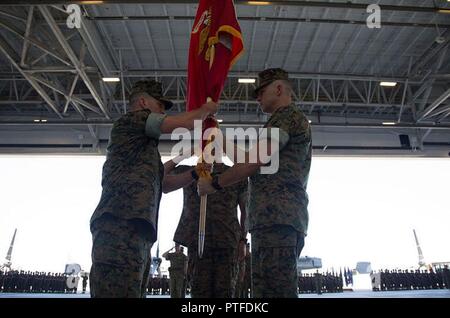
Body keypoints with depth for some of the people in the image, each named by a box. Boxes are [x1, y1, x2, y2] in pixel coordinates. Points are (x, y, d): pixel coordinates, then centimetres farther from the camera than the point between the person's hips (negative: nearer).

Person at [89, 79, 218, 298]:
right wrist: (205, 109, 17)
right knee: (120, 292, -15)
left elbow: (164, 185, 35)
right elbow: (187, 123, -3)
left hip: (135, 230, 10)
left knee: (133, 292, 8)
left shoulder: (142, 145, 34)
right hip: (120, 226, -10)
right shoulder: (132, 119, 5)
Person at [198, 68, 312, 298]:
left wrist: (214, 184, -2)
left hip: (277, 217, -10)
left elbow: (255, 160, -11)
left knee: (275, 291, -13)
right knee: (265, 290, 9)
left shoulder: (287, 116, -1)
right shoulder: (290, 120, 31)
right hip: (275, 218, 10)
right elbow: (256, 160, 30)